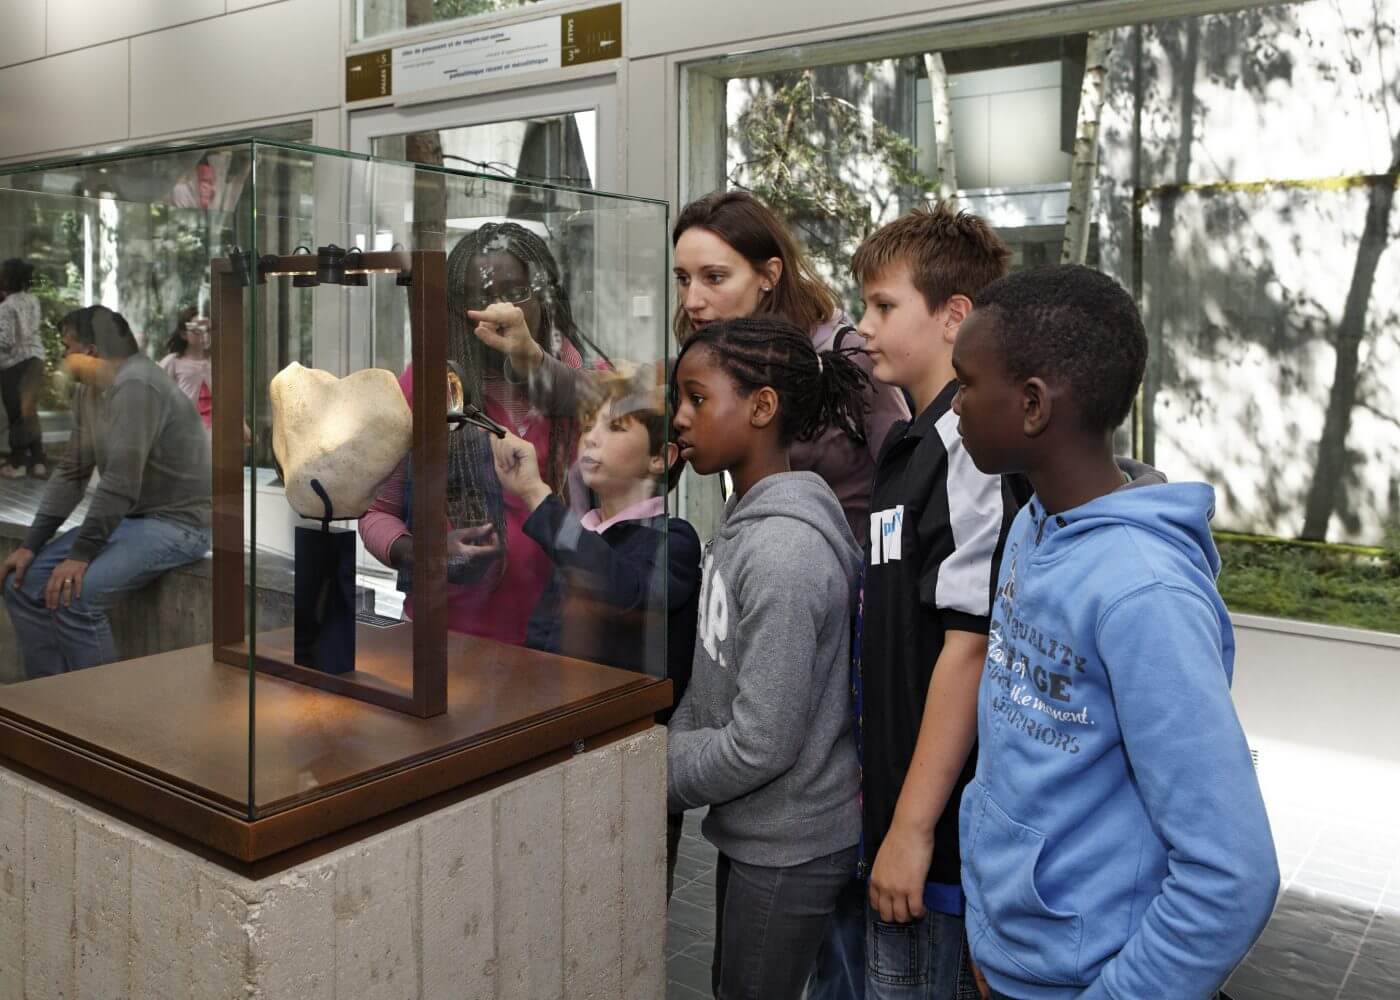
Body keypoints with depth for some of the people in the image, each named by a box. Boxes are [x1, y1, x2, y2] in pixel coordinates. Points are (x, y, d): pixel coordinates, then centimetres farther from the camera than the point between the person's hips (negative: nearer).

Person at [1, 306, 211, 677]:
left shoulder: (135, 384, -21)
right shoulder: (87, 391, 10)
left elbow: (121, 482, -26)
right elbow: (70, 472, 11)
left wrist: (81, 553, -23)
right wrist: (31, 544, 4)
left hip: (175, 522, -10)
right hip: (128, 518, 10)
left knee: (74, 596, -25)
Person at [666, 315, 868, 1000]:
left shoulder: (783, 550, -26)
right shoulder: (744, 521, 3)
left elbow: (763, 743, -25)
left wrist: (658, 781, -12)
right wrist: (662, 750, 0)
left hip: (790, 845, -8)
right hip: (750, 829, 9)